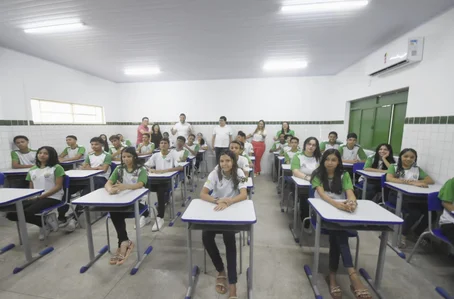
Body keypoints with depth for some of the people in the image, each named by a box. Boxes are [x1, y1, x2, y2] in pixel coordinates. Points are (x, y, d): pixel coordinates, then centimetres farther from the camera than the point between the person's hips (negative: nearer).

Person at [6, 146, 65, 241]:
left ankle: (45, 222, 3)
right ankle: (45, 222, 0)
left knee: (27, 213, -27)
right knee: (10, 213, -13)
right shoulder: (32, 170, 16)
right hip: (34, 198, 7)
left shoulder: (57, 168, -3)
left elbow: (58, 186, -10)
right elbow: (31, 188, 18)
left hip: (52, 198, -7)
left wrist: (42, 196, -16)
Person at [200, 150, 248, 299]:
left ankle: (232, 284, -9)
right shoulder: (215, 173, -10)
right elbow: (202, 194, -16)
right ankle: (220, 270, 6)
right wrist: (218, 201, -34)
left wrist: (228, 201, -38)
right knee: (206, 237, -19)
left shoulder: (238, 173, -11)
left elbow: (244, 195, -20)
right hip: (215, 211, 2)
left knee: (229, 238, -25)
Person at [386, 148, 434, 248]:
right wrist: (409, 182, -23)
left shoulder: (417, 169, 19)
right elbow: (389, 178, -14)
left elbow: (430, 181, 7)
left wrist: (415, 182, -13)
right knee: (415, 213, -26)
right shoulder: (393, 167, 4)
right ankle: (403, 235, -3)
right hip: (397, 195, -5)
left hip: (413, 196, 5)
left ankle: (418, 233, 10)